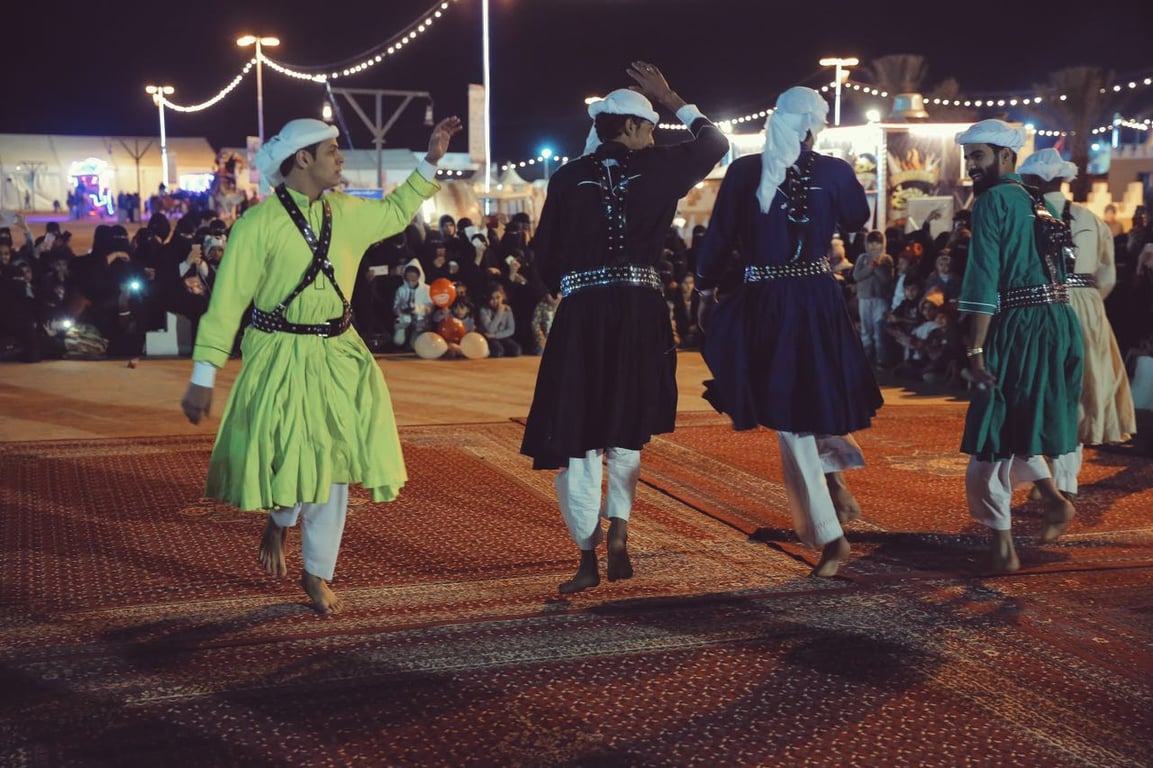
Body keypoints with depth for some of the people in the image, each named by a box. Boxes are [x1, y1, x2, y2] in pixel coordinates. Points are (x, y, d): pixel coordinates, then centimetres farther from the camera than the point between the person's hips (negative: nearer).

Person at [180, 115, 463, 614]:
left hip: (338, 357, 5)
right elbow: (226, 302, -12)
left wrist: (431, 161, 17)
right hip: (281, 359, -5)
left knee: (334, 467, 7)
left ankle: (317, 574, 22)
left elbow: (397, 212, 25)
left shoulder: (346, 213, 6)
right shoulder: (259, 223, -12)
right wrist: (203, 377, -14)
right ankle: (277, 522, 29)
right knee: (293, 460, -8)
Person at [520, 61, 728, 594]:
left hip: (581, 312, -1)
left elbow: (545, 251, 7)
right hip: (641, 310, 1)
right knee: (627, 427, 19)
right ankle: (618, 532, 9)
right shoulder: (655, 167, 2)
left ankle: (588, 559, 0)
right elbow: (715, 142, 18)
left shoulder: (568, 177, 3)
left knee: (579, 433, 2)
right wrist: (671, 99, 25)